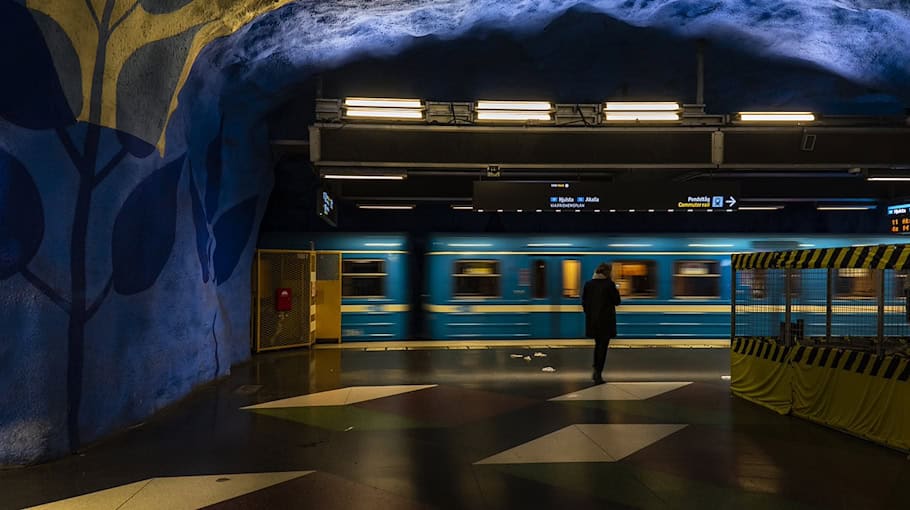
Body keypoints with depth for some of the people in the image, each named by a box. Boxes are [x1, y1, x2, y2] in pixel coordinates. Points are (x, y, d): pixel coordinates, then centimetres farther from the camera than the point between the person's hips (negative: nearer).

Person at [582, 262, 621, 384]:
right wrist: (615, 291, 10)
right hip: (606, 320, -4)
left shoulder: (588, 284, 2)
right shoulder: (609, 284, -11)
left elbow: (584, 302, 5)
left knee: (598, 344, 22)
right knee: (603, 346, 3)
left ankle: (596, 370, 20)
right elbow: (617, 301, -5)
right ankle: (598, 374, 1)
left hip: (592, 320, 4)